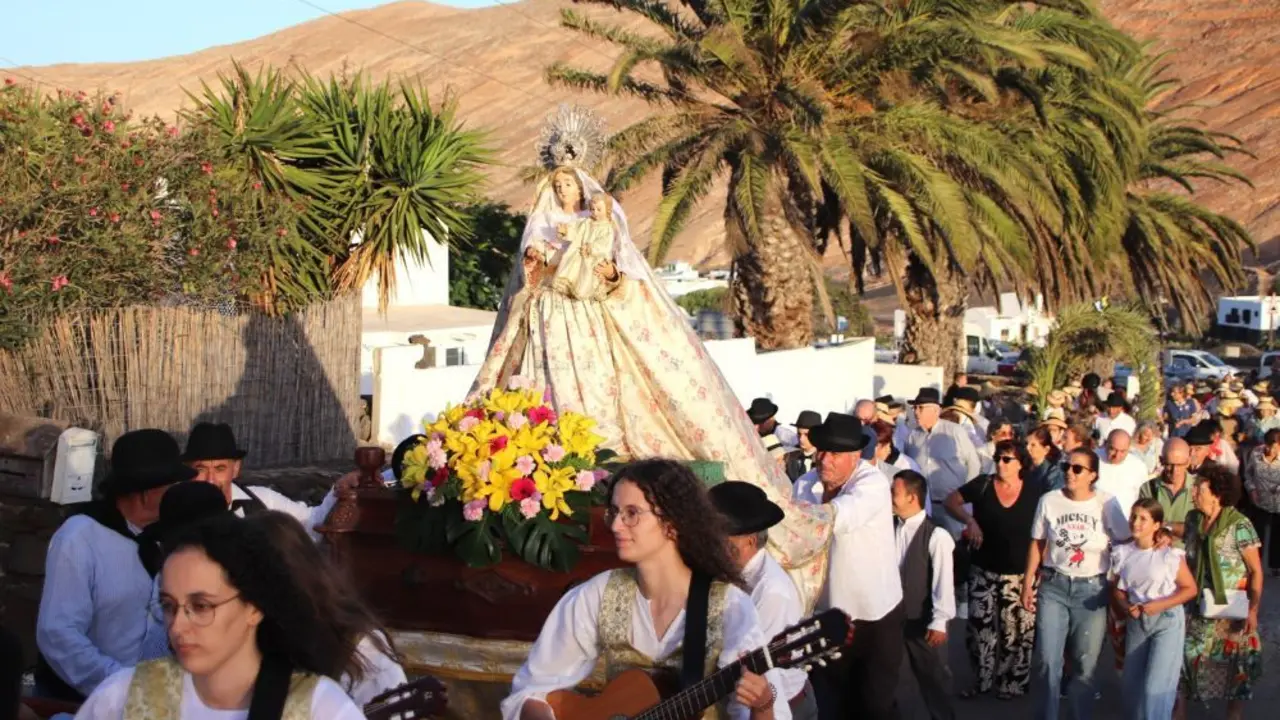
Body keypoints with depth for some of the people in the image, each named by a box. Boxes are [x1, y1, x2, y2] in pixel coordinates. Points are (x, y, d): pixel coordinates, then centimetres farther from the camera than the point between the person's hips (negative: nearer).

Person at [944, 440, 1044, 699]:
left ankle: (1012, 683, 20)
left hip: (1020, 574, -1)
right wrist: (969, 520, -17)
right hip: (983, 572, 1)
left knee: (1016, 631, 2)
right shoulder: (982, 485, -3)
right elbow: (951, 501, 0)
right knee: (979, 627, 4)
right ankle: (982, 680, 21)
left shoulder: (1035, 492, -4)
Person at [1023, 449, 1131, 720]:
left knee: (1085, 665, 7)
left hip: (1091, 589, -1)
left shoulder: (1107, 504, -4)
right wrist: (1028, 583, 5)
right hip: (1054, 586, 1)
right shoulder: (1049, 500, 0)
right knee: (1047, 662, -2)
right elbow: (1037, 544, 7)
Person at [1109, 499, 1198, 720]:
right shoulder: (1122, 553, -1)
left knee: (1156, 685, -9)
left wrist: (1158, 606, -18)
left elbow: (1190, 589, -7)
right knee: (1131, 682, 13)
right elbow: (1117, 588, 7)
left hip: (1167, 621, -5)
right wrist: (1126, 607, -14)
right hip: (1136, 622, 5)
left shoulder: (1171, 555, -13)